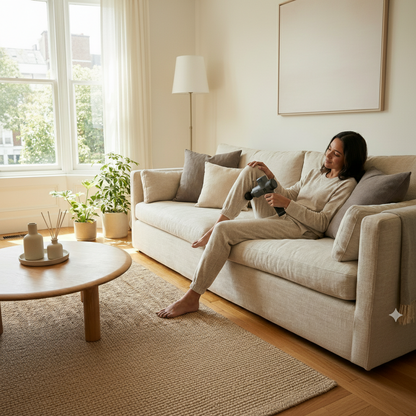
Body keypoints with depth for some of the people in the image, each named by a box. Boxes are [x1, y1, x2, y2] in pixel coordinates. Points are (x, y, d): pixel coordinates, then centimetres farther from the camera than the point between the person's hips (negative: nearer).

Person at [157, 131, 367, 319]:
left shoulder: (347, 184, -3)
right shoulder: (315, 173, 22)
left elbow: (322, 222, -13)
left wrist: (287, 203, -19)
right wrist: (270, 177, 2)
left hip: (300, 228, -8)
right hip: (278, 217, 8)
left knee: (224, 230, -22)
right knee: (251, 170, -3)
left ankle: (192, 298, -14)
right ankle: (219, 223, -6)